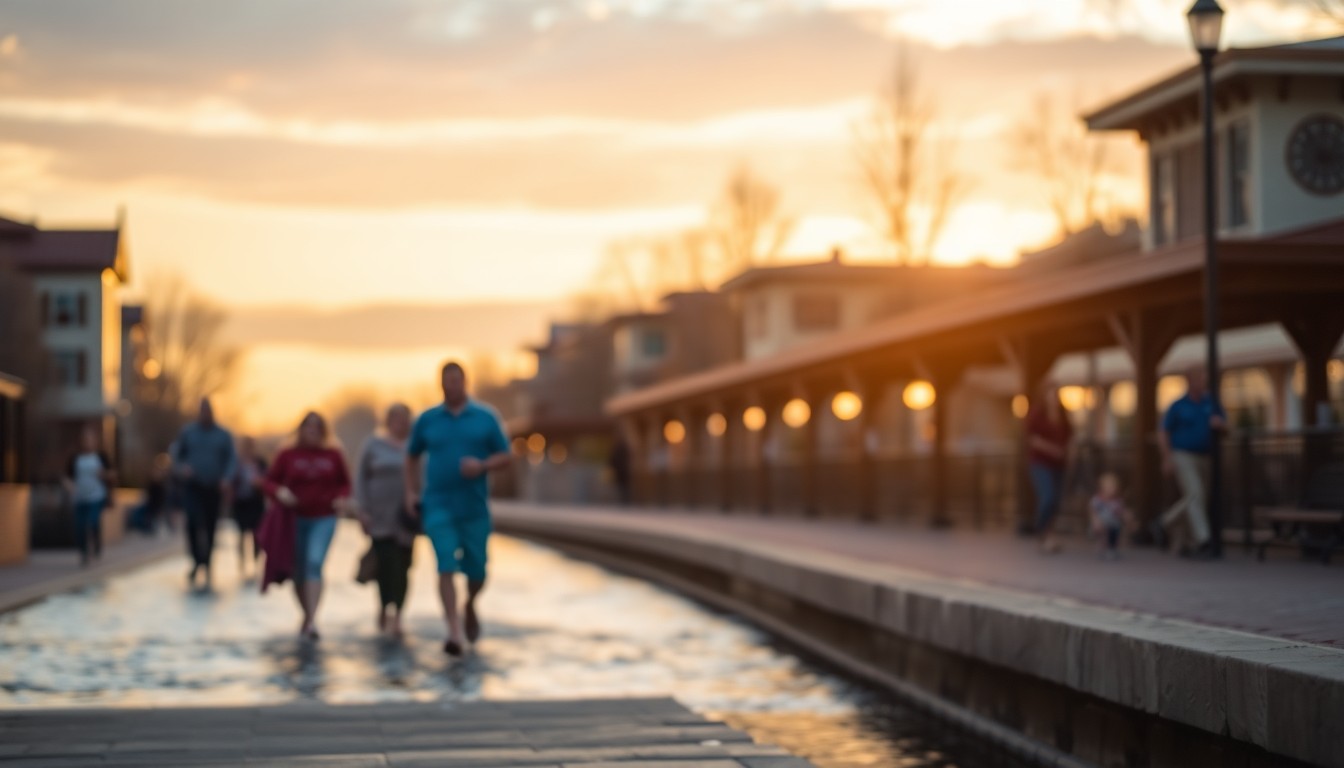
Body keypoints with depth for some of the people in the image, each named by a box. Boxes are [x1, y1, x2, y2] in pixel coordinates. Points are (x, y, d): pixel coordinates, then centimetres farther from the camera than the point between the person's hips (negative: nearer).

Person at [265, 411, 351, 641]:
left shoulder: (333, 456, 5)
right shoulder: (288, 455, 2)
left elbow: (344, 483, 15)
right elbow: (270, 481, 4)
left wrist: (340, 498, -5)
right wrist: (280, 492, -17)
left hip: (324, 519, -1)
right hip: (295, 519, 1)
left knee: (315, 563, -20)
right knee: (299, 572, 8)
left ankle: (312, 621, -25)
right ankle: (306, 615, 30)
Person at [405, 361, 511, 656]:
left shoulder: (485, 419, 3)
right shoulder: (427, 420, 6)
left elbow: (504, 457, 4)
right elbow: (413, 456, 19)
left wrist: (482, 465, -15)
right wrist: (412, 491, 8)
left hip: (474, 507, 1)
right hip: (438, 506, -1)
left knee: (476, 570, 6)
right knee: (446, 566, -13)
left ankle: (470, 607, 38)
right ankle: (454, 632, -16)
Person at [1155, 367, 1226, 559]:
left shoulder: (1210, 403, 6)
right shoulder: (1178, 406, -5)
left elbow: (1224, 425, 8)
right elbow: (1165, 432, -2)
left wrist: (1219, 422, -18)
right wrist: (1167, 459, -12)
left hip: (1202, 458, 6)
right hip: (1182, 456, -6)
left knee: (1191, 499, 10)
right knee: (1195, 495, -17)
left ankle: (1162, 523, 31)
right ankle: (1202, 542, -21)